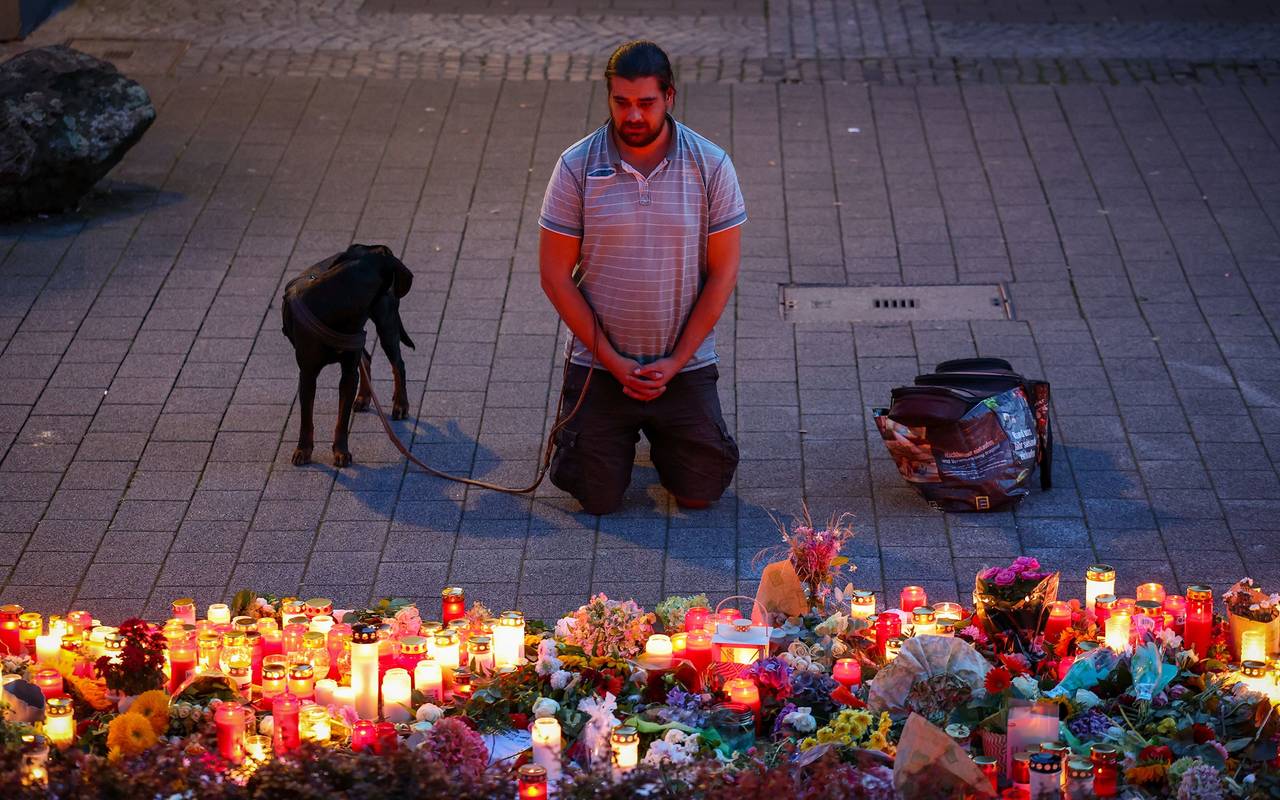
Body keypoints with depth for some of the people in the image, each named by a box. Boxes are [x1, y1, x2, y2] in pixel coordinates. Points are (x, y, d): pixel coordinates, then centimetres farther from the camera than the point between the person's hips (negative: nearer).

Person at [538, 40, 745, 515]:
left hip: (685, 365, 0)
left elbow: (723, 272, -4)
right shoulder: (577, 167, -9)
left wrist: (675, 362, -10)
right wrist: (613, 361, -11)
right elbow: (555, 276, -7)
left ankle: (660, 434, 32)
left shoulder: (711, 166, -8)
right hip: (599, 364, 0)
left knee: (699, 492, -1)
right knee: (598, 498, -2)